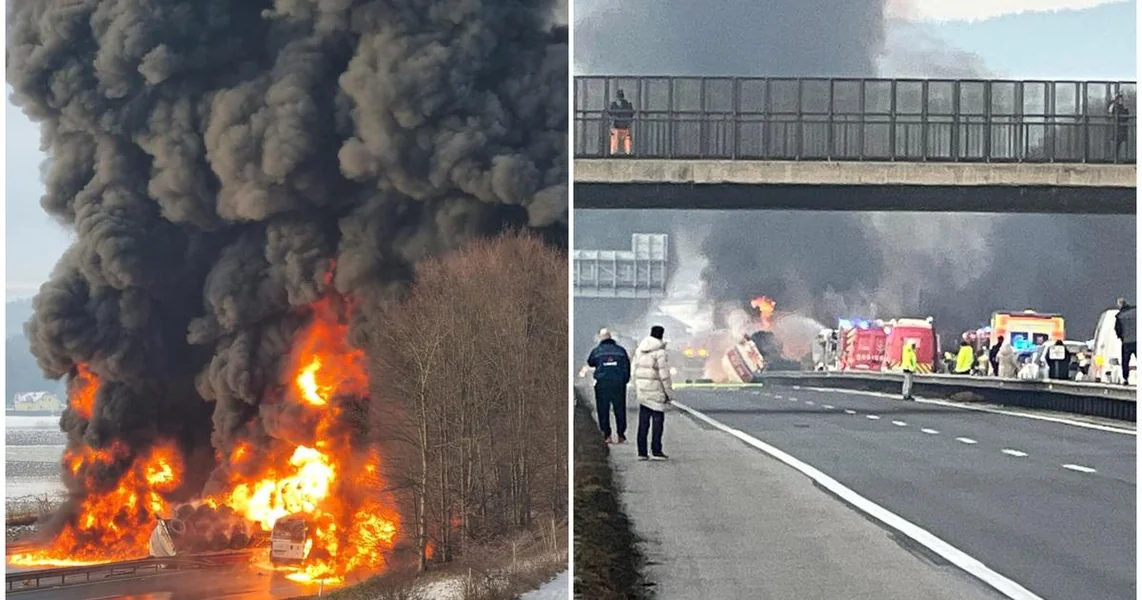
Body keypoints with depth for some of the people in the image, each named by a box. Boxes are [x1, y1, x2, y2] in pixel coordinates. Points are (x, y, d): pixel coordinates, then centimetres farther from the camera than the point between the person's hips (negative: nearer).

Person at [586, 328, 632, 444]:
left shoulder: (596, 351, 2)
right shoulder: (621, 350, 6)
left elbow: (590, 363, 19)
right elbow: (627, 367, 8)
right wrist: (625, 380, 16)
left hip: (602, 383, -1)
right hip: (619, 383, 1)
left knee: (603, 410, 4)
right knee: (620, 410, 10)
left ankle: (607, 435, 0)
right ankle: (621, 434, 10)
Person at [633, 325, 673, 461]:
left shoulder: (640, 349, 8)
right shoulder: (660, 352, -13)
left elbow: (636, 370, 11)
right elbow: (664, 374, -15)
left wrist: (636, 390, 17)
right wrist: (668, 392, -7)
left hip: (642, 388, 6)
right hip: (656, 389, -6)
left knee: (643, 421, 8)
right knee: (658, 419, 0)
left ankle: (642, 452, 6)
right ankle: (656, 451, -3)